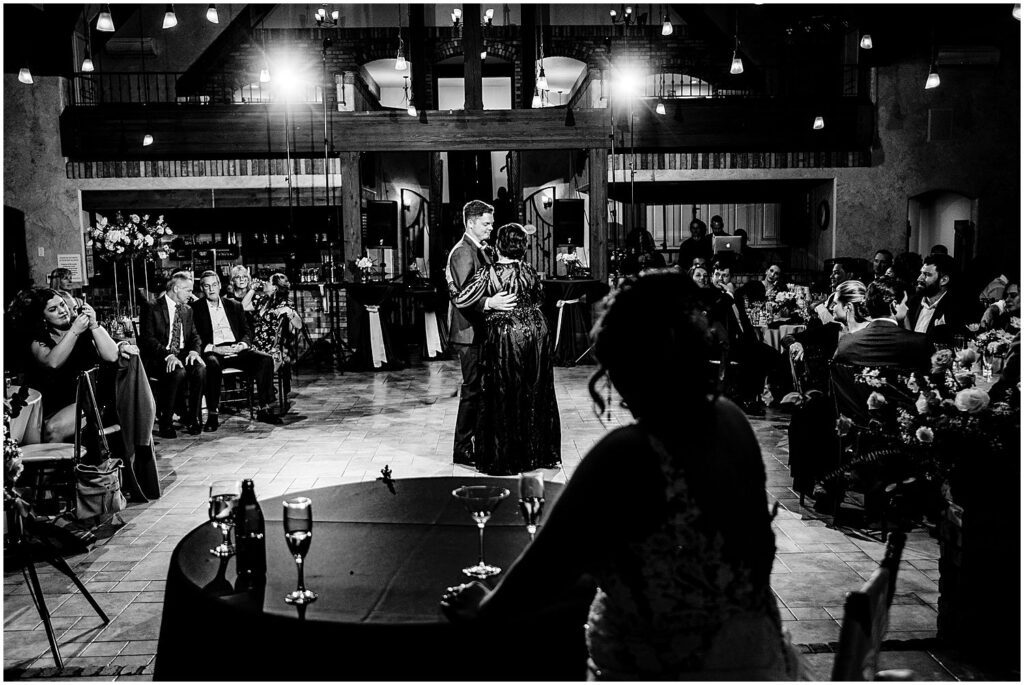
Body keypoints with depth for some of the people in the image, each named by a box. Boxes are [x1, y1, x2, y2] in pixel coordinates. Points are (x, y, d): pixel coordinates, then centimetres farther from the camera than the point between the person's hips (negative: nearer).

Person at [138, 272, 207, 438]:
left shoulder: (187, 310, 16)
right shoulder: (152, 309, -4)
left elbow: (194, 336, 14)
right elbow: (148, 339, -13)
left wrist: (194, 351, -9)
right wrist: (168, 355, -27)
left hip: (183, 355, 5)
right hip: (158, 359, -5)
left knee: (200, 369, -26)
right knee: (178, 372, -35)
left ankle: (192, 417, -13)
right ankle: (165, 422, -21)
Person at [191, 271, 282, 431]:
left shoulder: (234, 305, 20)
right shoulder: (195, 309, 9)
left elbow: (246, 332, 15)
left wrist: (242, 345, -7)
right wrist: (213, 348, -17)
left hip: (236, 350, 3)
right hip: (213, 352, -3)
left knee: (266, 359, -21)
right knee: (212, 364, -39)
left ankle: (263, 409, -16)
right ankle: (213, 416, -30)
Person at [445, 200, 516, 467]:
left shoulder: (480, 250, 15)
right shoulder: (462, 252, -15)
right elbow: (460, 297, -23)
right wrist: (489, 303, -34)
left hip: (480, 330, 9)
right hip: (469, 333, -9)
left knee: (481, 389, 14)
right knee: (472, 390, -3)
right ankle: (462, 451, 6)